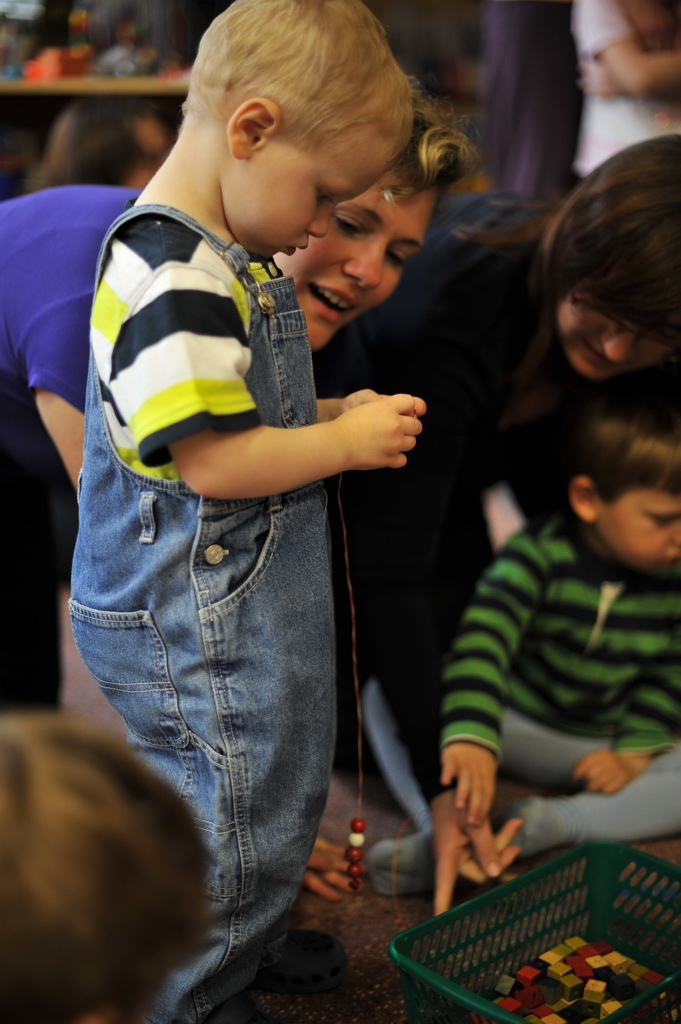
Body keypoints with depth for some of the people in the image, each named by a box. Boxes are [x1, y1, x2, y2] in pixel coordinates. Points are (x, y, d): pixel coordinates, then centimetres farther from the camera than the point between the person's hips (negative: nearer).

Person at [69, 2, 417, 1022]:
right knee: (227, 828, 5)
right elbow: (214, 462, -27)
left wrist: (335, 416, 7)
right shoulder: (172, 278, -25)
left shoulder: (234, 258, 10)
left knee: (280, 793, 25)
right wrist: (345, 443, -15)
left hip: (253, 604, 11)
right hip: (193, 628, -11)